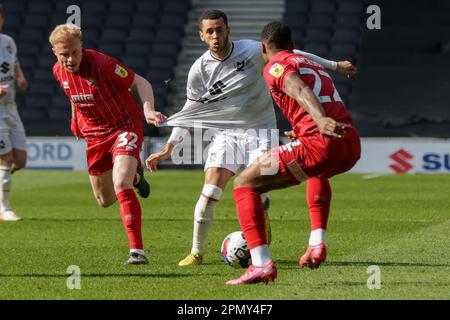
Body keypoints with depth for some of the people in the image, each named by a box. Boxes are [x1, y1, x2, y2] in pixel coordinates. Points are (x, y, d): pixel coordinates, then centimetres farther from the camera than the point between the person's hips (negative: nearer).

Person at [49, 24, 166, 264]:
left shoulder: (101, 64, -25)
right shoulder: (59, 72, -5)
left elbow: (141, 83, -19)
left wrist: (149, 111, -34)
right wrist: (76, 120, 18)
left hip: (125, 126, -6)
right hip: (94, 134, 6)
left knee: (120, 184, -29)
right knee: (105, 200, 16)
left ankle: (137, 251, -26)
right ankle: (134, 174, 49)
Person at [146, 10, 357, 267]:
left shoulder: (253, 51, -13)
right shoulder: (199, 70, -7)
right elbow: (191, 110, 6)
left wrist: (334, 65, 6)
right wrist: (169, 147, 1)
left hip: (261, 130, -1)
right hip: (226, 135, 1)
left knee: (256, 193, -17)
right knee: (210, 193, -15)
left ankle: (262, 211, 21)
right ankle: (197, 253, 1)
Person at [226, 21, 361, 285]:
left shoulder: (275, 67, 6)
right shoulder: (314, 65, 31)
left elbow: (301, 91, -15)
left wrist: (320, 119, -34)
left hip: (321, 144, -8)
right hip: (352, 146, 8)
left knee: (244, 185, 2)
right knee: (319, 172, 44)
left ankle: (262, 263, -14)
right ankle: (318, 244, 29)